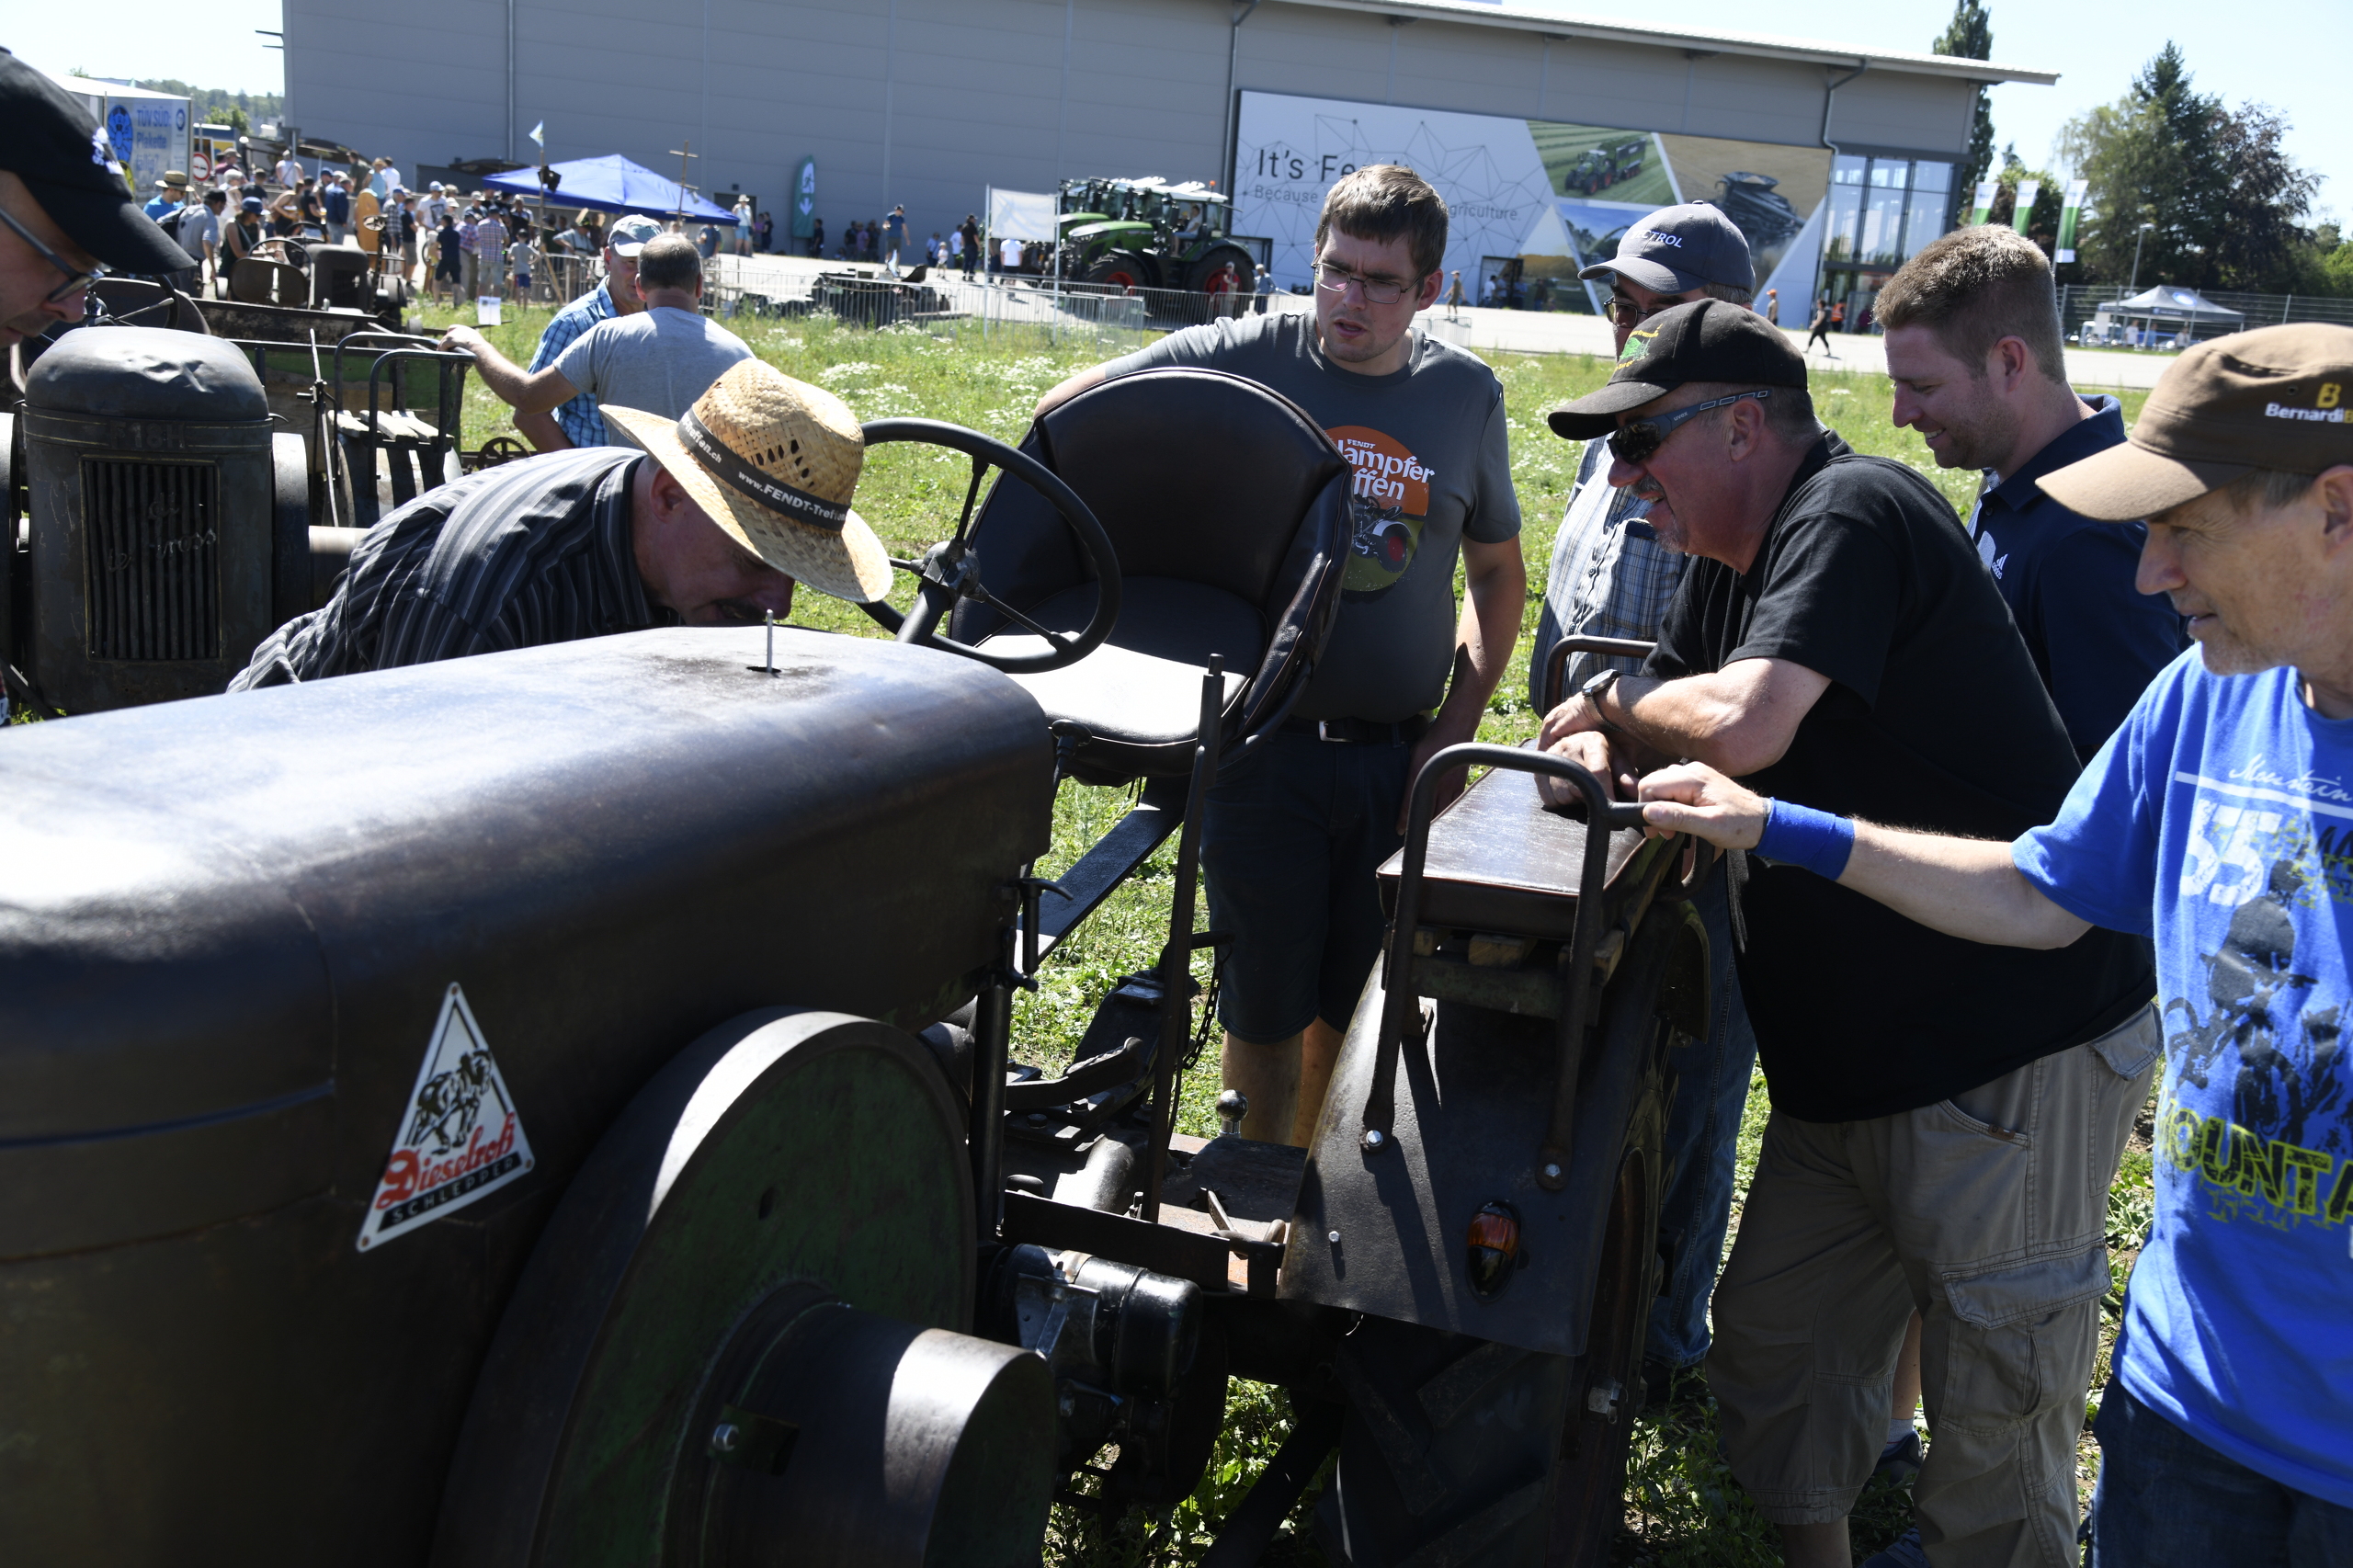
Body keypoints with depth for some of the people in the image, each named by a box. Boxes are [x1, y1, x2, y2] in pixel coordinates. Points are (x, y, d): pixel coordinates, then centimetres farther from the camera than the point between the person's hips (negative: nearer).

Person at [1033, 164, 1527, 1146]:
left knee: (1357, 1009, 13)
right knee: (1267, 1007, 7)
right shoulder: (1242, 358, -3)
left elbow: (1497, 572, 14)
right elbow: (1063, 413, 1)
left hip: (1397, 760, 3)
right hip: (1266, 745, -2)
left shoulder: (1467, 395, 5)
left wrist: (1460, 723, 3)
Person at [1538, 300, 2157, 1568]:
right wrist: (1602, 746, -7)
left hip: (2011, 1054, -9)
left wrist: (1617, 697, -11)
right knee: (1777, 1346, 14)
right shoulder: (1733, 561, 13)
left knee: (1994, 1410, 2)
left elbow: (1742, 725, -31)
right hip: (1844, 1063, 10)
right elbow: (1662, 720, 17)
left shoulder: (1852, 513, -17)